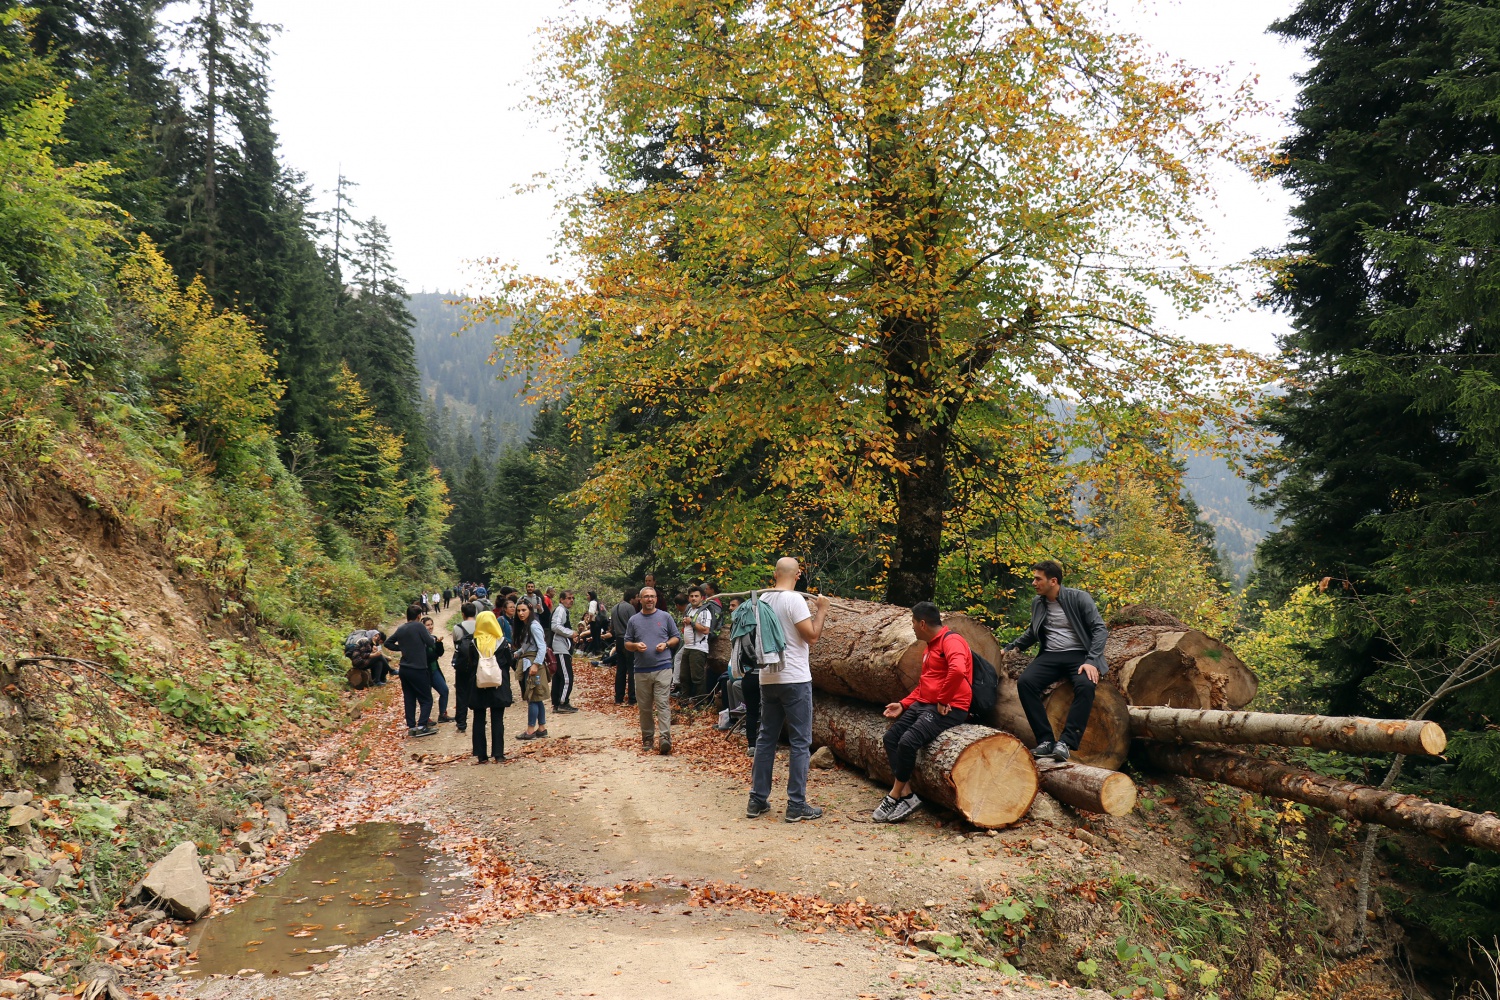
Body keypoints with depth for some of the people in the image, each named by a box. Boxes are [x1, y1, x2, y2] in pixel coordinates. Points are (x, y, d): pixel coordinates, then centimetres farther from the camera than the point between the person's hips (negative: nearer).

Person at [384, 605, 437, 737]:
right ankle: (421, 726, -9)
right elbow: (430, 642, -13)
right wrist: (433, 637, 7)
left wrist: (401, 647, 15)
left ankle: (411, 727, 11)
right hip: (418, 670, -6)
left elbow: (388, 643, 15)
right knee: (426, 699, 1)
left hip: (404, 670, 6)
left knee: (409, 699, 11)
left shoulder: (400, 630, 8)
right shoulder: (419, 626, -11)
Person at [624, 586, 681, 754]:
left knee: (663, 704, -10)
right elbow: (627, 643, 13)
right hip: (641, 670, 2)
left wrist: (666, 644, -9)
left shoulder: (665, 617, 6)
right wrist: (636, 646, -9)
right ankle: (647, 738, 19)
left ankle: (665, 738, -17)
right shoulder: (634, 620, 10)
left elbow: (677, 638, 11)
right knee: (644, 707, 8)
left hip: (663, 668, -2)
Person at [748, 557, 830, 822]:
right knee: (800, 742, 0)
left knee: (766, 739, 13)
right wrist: (822, 610, -1)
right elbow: (812, 635, -14)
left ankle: (757, 801, 16)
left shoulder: (763, 599, 8)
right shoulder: (794, 599, -13)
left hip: (768, 678, 7)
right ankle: (796, 806, 2)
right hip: (795, 679, -7)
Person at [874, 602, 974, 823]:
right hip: (923, 704, 11)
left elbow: (958, 671, -31)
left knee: (908, 742, -25)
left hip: (949, 708, -11)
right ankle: (907, 795, -4)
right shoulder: (930, 647, 21)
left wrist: (943, 701, -22)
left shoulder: (951, 641, -12)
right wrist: (903, 705, 15)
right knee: (891, 737, -2)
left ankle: (895, 796, -8)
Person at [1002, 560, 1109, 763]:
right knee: (1025, 682, -26)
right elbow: (1032, 633, 28)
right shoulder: (1037, 602, 11)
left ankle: (1066, 743, -34)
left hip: (1078, 655, -4)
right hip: (1050, 656, 4)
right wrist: (1010, 647, 17)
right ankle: (1046, 740, -24)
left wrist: (1092, 661, -19)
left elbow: (1100, 629, -7)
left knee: (1085, 685, -37)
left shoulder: (1078, 598, -4)